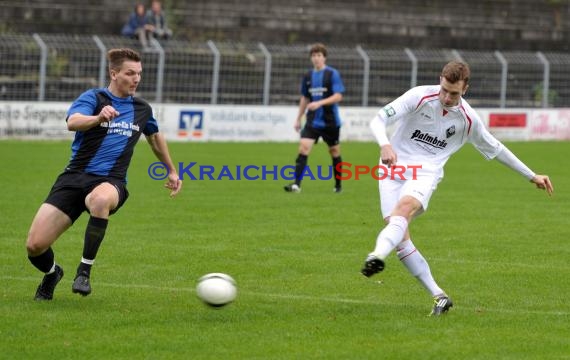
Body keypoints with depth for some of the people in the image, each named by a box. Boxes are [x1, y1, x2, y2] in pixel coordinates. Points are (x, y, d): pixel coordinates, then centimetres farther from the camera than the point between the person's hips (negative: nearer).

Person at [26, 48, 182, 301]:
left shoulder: (142, 109, 14)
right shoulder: (93, 97, -1)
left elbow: (155, 137, 36)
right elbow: (72, 122, -23)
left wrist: (172, 171, 41)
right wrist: (99, 117, -43)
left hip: (110, 182, 1)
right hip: (74, 177, -1)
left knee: (100, 200, -41)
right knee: (35, 245, -13)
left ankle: (84, 270, -24)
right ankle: (52, 273, 26)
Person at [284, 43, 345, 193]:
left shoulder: (332, 74, -6)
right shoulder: (308, 76, 8)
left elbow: (338, 96, -14)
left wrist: (319, 103, -25)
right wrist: (298, 118, 17)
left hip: (330, 121, -3)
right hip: (312, 121, 3)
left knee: (334, 151, 9)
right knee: (303, 147, -14)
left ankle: (338, 185, 25)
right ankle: (296, 184, -19)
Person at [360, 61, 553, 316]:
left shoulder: (468, 119, 0)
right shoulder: (419, 96, -7)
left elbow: (495, 149, 16)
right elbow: (379, 119, -12)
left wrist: (532, 176, 21)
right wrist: (385, 145, -34)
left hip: (426, 172, 0)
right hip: (394, 167, 0)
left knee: (406, 206, -33)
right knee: (397, 232, -13)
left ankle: (378, 256, -59)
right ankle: (439, 296, -5)